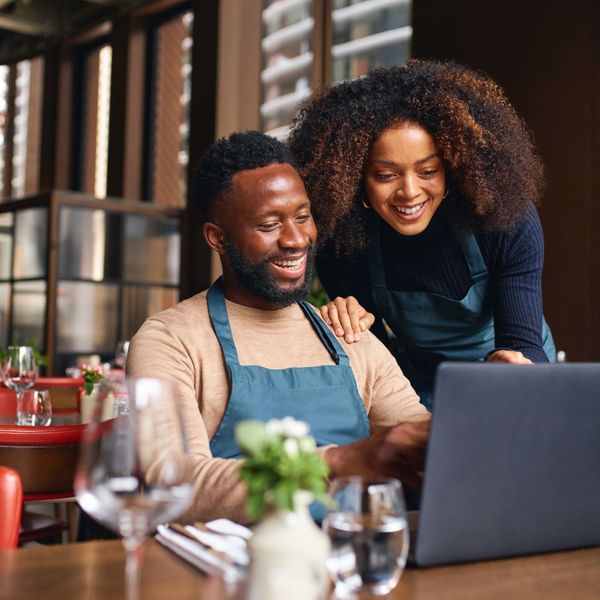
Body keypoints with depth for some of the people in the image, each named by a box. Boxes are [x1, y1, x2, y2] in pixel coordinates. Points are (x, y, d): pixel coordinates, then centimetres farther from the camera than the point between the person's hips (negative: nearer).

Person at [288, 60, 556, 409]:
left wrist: (512, 364, -48)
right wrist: (346, 323, -28)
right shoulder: (340, 239, -18)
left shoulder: (507, 222, -22)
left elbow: (523, 343, -25)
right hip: (418, 391, 0)